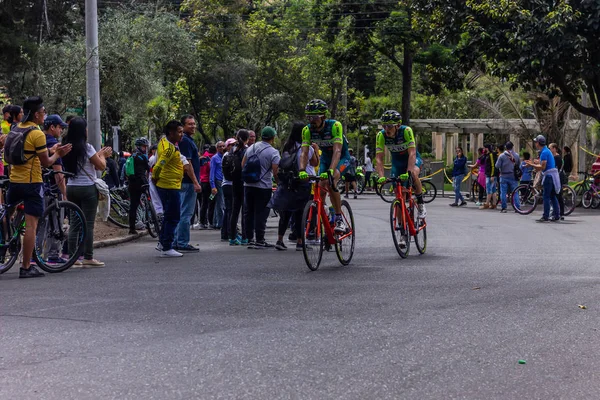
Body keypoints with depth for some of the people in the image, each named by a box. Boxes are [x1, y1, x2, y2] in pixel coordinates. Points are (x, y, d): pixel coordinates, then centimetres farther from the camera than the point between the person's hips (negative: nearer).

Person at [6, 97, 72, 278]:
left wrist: (50, 150, 19)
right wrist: (57, 154, 8)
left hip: (14, 181, 7)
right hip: (32, 183, -7)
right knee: (31, 225, -5)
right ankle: (26, 267, -6)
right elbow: (46, 162, -10)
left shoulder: (15, 129, 11)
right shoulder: (37, 134, -13)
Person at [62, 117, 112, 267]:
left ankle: (71, 256, 9)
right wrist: (103, 155, 12)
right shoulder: (86, 147, -13)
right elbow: (101, 166, -6)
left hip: (71, 187, 7)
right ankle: (88, 258, 0)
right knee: (88, 224, -2)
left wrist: (99, 154, 20)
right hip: (87, 188, -6)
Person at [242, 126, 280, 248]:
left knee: (249, 212, 11)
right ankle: (259, 240, -1)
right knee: (261, 213, -2)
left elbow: (242, 166, 14)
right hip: (263, 187, -6)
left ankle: (249, 239, 15)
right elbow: (275, 172, -15)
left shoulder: (251, 148, 9)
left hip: (248, 185, 6)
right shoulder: (273, 152, -10)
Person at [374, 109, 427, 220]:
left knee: (414, 175, -36)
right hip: (397, 162, 3)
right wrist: (381, 177, -39)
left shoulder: (406, 131, -31)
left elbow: (412, 153, -37)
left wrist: (408, 172, -49)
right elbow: (379, 158, -25)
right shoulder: (381, 135, -23)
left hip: (412, 159, -3)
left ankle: (421, 204, -17)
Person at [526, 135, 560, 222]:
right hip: (553, 175, 10)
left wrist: (532, 165, -10)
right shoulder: (546, 150, 17)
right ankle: (556, 215, 13)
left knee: (546, 197, -8)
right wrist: (533, 163, 15)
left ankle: (545, 216, -8)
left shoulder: (544, 152, -15)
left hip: (549, 175, -10)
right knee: (553, 196, 12)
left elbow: (543, 167, -19)